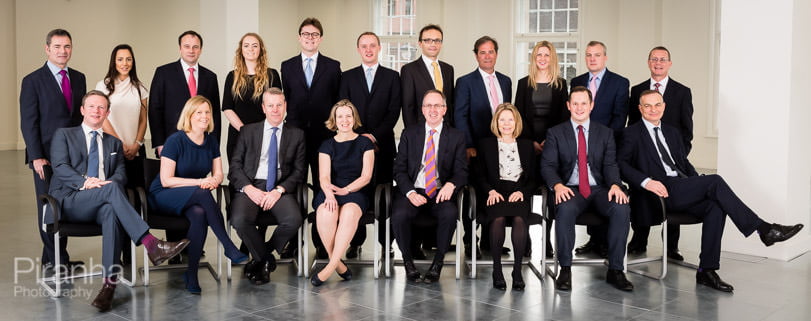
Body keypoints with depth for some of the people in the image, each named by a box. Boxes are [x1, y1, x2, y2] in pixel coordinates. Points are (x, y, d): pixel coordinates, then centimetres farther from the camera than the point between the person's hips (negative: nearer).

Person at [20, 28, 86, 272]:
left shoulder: (78, 78, 11)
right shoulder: (33, 81, -3)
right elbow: (28, 123, -7)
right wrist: (36, 157, -13)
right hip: (46, 157, -4)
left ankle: (58, 258, 16)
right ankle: (54, 260, 13)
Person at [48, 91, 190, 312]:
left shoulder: (114, 143, 26)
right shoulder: (63, 135, 17)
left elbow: (121, 174, 12)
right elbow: (60, 167, 0)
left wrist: (110, 182, -14)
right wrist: (85, 181, -20)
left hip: (102, 204, 2)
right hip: (70, 201, -2)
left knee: (111, 211, -37)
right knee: (110, 189, -34)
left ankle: (110, 283, -44)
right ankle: (151, 245, -46)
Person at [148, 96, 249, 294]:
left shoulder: (211, 141, 5)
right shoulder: (175, 140, -12)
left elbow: (218, 174, 9)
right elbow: (166, 180, -16)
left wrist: (214, 181, -16)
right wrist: (200, 182, -22)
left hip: (195, 198, 4)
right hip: (164, 197, -4)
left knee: (199, 214, -34)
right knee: (202, 193, -37)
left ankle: (192, 274, -25)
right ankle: (229, 248, -33)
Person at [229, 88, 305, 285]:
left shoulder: (296, 135, 13)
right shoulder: (248, 131, 14)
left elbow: (299, 171, 6)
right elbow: (235, 166, 7)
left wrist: (279, 190, -10)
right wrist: (248, 188, -11)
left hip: (280, 189, 0)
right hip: (250, 187, 0)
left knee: (294, 220, -31)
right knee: (240, 220, -31)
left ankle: (261, 259, -3)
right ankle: (266, 260, -4)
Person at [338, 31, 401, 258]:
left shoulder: (392, 77, 9)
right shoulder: (348, 77, 12)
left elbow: (394, 111, 1)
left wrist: (374, 136, -9)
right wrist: (359, 137, -8)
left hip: (383, 143, -1)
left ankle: (386, 241, 4)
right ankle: (356, 242, 8)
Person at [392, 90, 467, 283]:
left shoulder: (456, 137, 9)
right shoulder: (409, 134, 11)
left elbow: (461, 171, 4)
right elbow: (399, 169, 5)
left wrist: (451, 184, -21)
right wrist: (410, 192, -14)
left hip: (441, 193, 0)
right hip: (412, 191, 0)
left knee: (450, 214, -33)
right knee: (399, 215, -31)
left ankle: (437, 264, -13)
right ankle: (408, 261, -7)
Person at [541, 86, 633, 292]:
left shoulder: (605, 133, 14)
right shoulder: (555, 133, 9)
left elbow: (610, 165, 4)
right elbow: (547, 165, 0)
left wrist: (615, 185, -18)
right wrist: (557, 185, -22)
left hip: (599, 189, 2)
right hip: (571, 189, -2)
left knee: (622, 208, -29)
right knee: (565, 209, -37)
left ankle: (615, 270, -18)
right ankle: (565, 269, -23)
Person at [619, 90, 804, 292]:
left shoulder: (672, 132, 24)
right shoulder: (632, 134, 4)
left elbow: (684, 163, 23)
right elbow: (621, 164, -8)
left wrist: (700, 186, 5)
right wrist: (646, 181, -23)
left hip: (682, 190, 6)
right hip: (659, 193, -6)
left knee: (715, 208, -23)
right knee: (715, 181, -23)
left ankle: (706, 271, -20)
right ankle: (763, 229, -18)